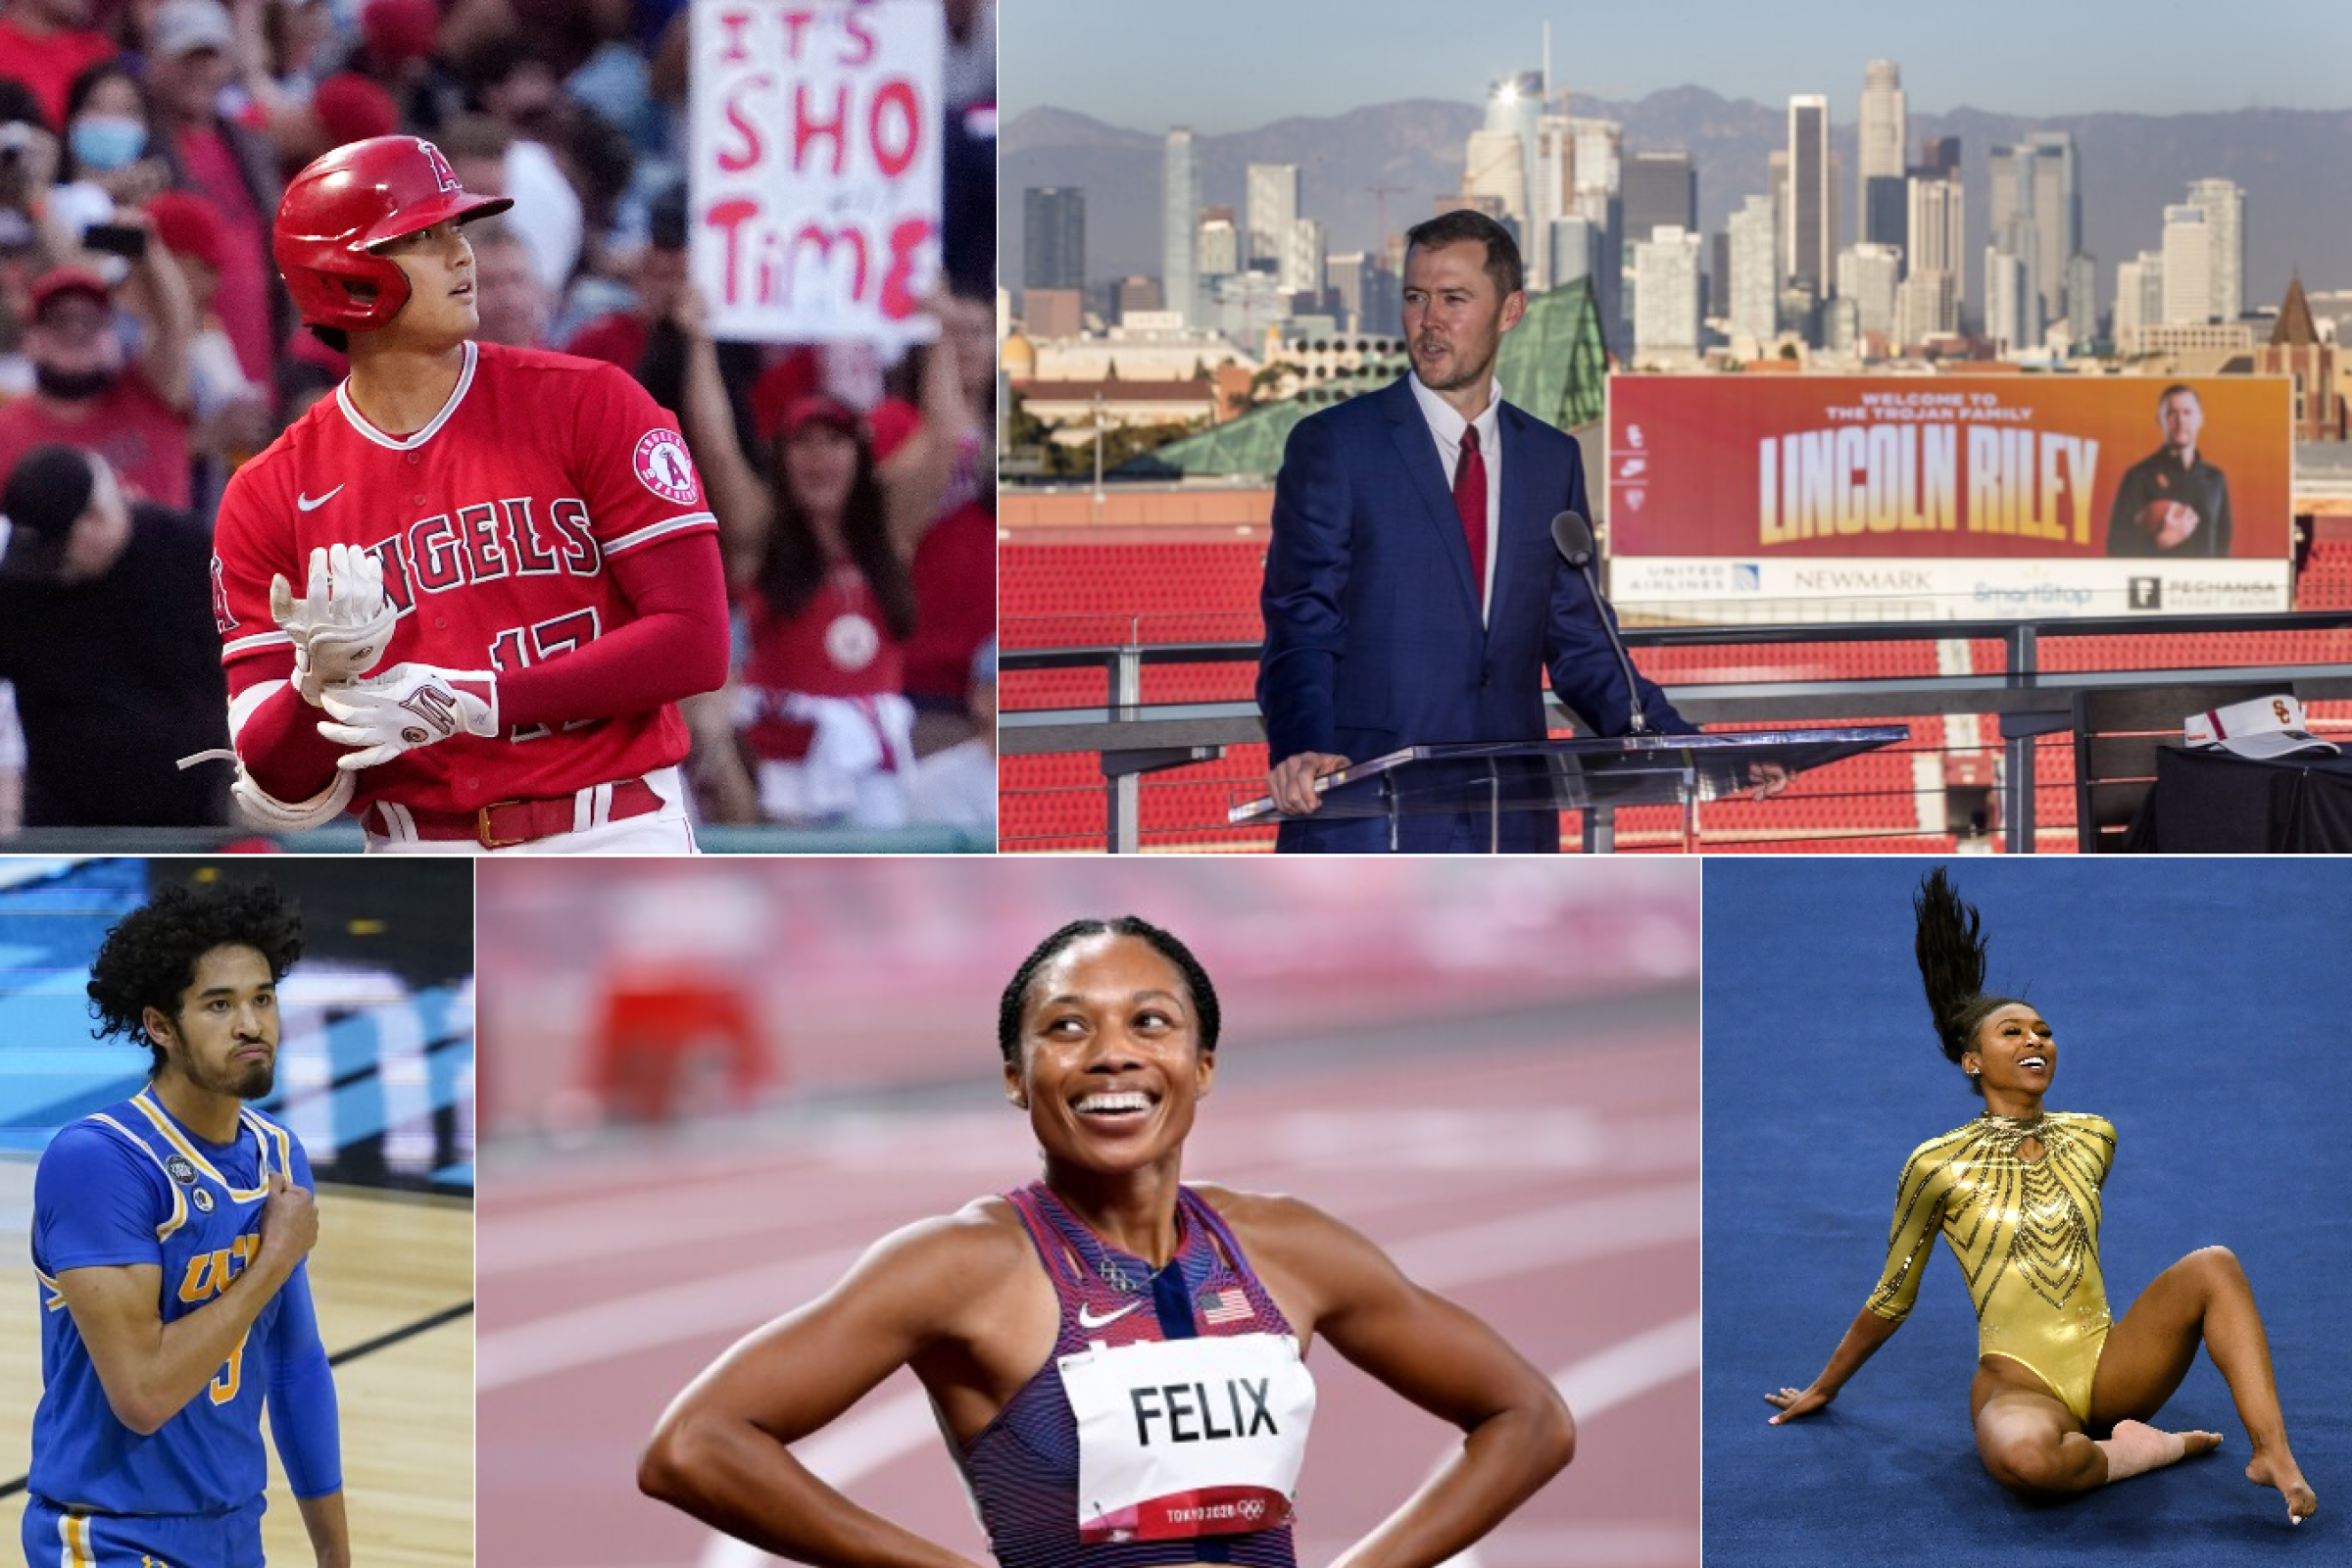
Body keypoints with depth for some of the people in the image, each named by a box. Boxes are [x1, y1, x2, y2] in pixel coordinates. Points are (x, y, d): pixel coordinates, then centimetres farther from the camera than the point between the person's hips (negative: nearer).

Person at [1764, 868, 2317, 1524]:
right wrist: (1822, 1390, 18)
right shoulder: (1938, 1166, -2)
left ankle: (2273, 1454, -28)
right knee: (2022, 1455, -42)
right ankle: (2147, 1448, -14)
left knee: (2212, 1265, -20)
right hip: (2018, 1381, -5)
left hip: (2108, 1367, 5)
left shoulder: (2092, 1139, 10)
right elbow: (1891, 1300, 11)